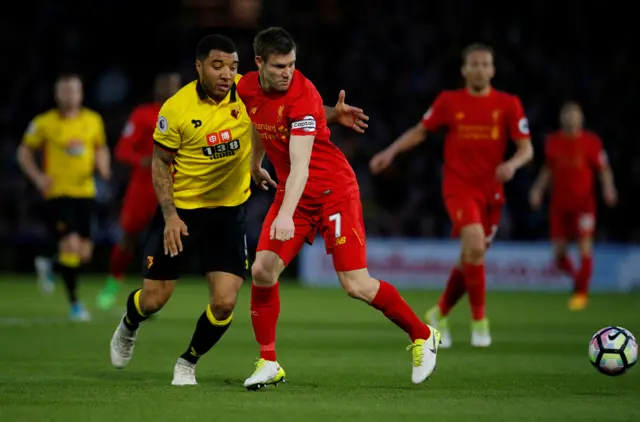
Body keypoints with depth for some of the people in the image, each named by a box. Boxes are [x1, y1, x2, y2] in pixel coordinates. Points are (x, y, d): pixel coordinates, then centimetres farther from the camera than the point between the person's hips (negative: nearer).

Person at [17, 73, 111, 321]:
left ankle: (54, 268, 38)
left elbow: (101, 148, 21)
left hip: (85, 193, 4)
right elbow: (24, 153, 5)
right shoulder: (44, 123, -4)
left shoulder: (93, 120, 6)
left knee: (84, 253, 4)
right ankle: (75, 304, -4)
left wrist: (103, 166, 0)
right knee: (71, 245, -17)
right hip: (57, 194, -4)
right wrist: (38, 177, -9)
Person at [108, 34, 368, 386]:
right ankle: (128, 327, 42)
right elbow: (160, 163, -6)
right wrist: (170, 216, -15)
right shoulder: (177, 109, -17)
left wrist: (332, 115, -12)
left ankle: (188, 362, 19)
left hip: (229, 211, 2)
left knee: (224, 303, -8)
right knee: (154, 299, 5)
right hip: (181, 209, -2)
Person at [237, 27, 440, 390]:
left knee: (356, 286, -9)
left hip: (334, 189, -6)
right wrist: (255, 166, 38)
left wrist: (286, 215, -41)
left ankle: (423, 337, 13)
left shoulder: (302, 94, -24)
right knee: (263, 270, -11)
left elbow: (300, 165, -31)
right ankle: (269, 363, 3)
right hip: (291, 192, 6)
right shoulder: (248, 89, -2)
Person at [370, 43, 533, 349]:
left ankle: (440, 314, 34)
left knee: (471, 259, 10)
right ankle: (479, 320, -14)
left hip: (490, 190, 3)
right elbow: (420, 131, 13)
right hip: (458, 186, -3)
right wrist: (391, 151, 0)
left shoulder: (508, 104, 0)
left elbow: (526, 149, -2)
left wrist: (512, 164, -23)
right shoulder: (449, 101, 0)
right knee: (475, 244, -26)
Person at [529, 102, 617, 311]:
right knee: (559, 252, 0)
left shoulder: (591, 141, -3)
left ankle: (581, 292, 1)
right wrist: (538, 189, 7)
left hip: (583, 203, -3)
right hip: (559, 204, 3)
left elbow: (604, 169, 0)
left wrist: (608, 188, -16)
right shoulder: (553, 141, 7)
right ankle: (578, 278, 27)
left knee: (585, 248, -10)